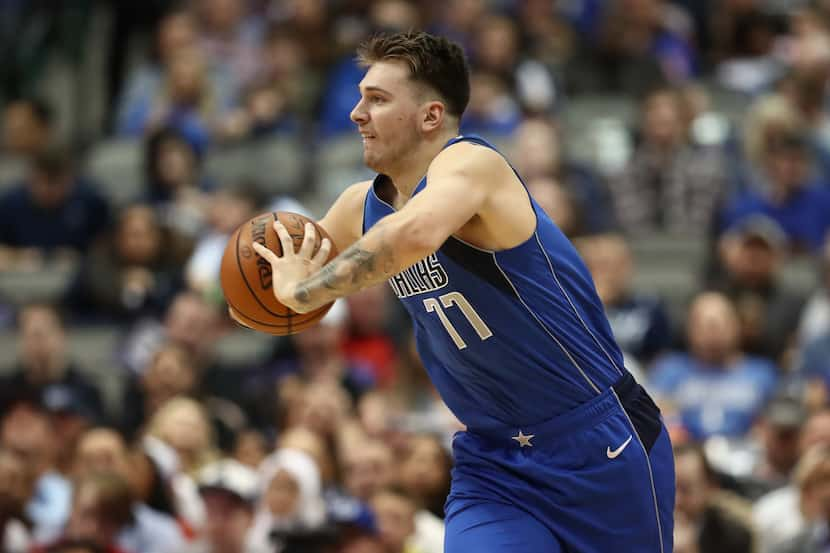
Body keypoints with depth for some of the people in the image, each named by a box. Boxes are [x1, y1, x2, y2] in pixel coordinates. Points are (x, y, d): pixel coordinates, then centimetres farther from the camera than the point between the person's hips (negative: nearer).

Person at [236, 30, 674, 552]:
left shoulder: (468, 162, -21)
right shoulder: (361, 207, 3)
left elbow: (416, 233, -44)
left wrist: (303, 291, -32)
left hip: (598, 446, -6)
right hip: (494, 458, 6)